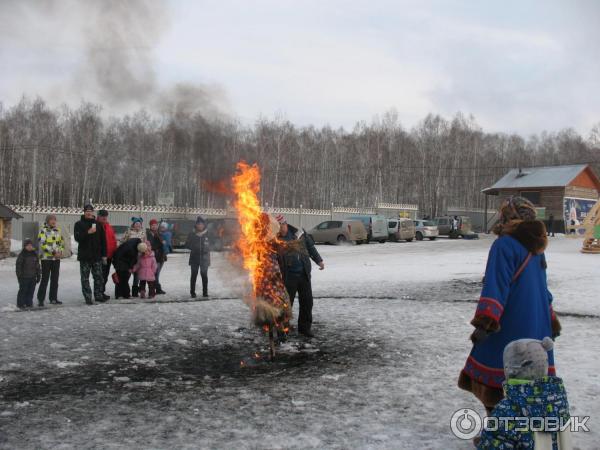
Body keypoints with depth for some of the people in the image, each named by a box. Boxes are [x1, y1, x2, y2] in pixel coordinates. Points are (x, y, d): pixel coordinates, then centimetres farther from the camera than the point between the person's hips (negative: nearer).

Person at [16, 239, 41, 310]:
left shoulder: (34, 254, 11)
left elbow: (37, 266, 16)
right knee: (23, 290, -1)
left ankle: (29, 303, 18)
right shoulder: (21, 255, -5)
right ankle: (20, 304, 8)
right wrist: (19, 276, -10)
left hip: (32, 277, 5)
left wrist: (38, 276, 14)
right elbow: (18, 266, -6)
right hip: (24, 277, -5)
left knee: (31, 291, 8)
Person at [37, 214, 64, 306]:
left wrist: (60, 251, -2)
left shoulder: (58, 230, 12)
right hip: (46, 258, -6)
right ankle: (40, 299, 1)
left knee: (55, 279, 10)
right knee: (45, 279, -6)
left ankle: (53, 298, 18)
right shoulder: (43, 230, -7)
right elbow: (42, 244, -16)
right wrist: (54, 252, -19)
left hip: (56, 258, 6)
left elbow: (61, 242, 17)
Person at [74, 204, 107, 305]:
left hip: (97, 256, 3)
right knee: (85, 278, 0)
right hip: (84, 256, -2)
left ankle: (98, 295, 15)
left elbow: (103, 240, 11)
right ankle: (88, 298, 5)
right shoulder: (79, 224, 3)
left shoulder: (98, 224, 11)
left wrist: (104, 254, 7)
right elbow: (77, 237, -10)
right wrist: (88, 232, -23)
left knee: (99, 277, 5)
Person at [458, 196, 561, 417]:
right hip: (537, 328, 8)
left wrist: (484, 322, -22)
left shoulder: (505, 245, -13)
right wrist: (551, 321, 30)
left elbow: (496, 287, -21)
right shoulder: (536, 248, 13)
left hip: (509, 330, -8)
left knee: (495, 382, 1)